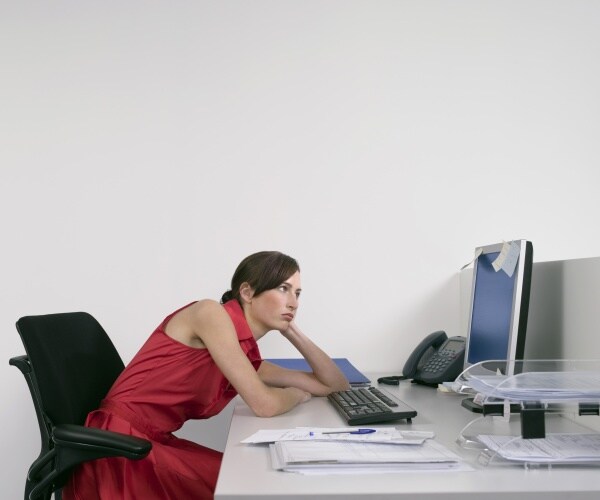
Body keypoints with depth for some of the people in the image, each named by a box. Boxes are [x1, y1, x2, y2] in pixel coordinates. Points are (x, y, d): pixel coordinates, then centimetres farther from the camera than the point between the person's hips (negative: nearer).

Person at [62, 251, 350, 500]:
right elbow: (264, 404, -18)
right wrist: (298, 393, 3)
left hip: (153, 445, 8)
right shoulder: (211, 313, -12)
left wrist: (292, 332, 14)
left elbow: (336, 385, 17)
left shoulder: (248, 358, 11)